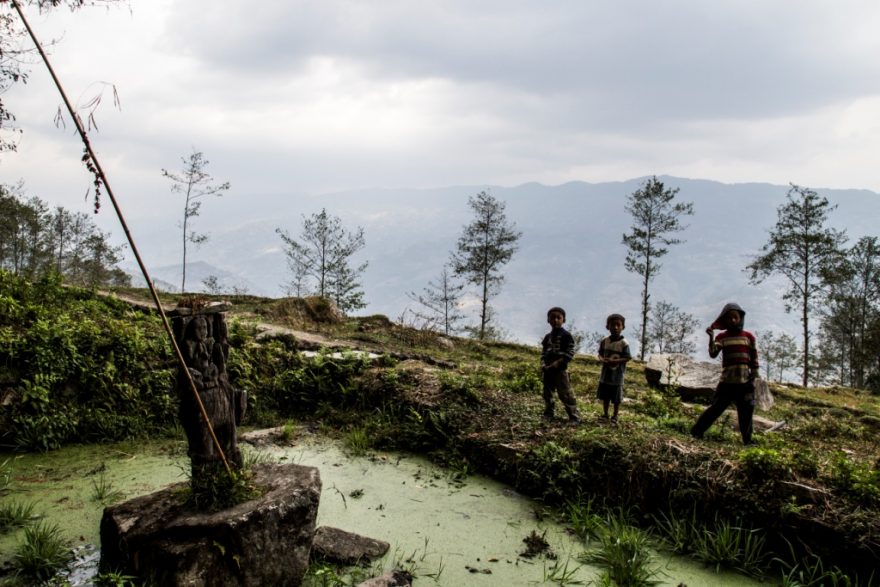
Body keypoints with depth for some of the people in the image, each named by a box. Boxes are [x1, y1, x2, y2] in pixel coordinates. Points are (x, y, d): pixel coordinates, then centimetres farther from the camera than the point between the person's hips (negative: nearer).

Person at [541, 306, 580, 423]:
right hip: (547, 370, 7)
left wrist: (555, 364, -20)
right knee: (547, 393, 12)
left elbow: (569, 354, -13)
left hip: (560, 370, -7)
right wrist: (543, 364, -3)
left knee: (565, 394, -8)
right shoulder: (547, 337, 13)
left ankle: (574, 416, -4)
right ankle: (548, 413, 24)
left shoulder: (566, 336, -7)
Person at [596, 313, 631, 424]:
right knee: (605, 396, 16)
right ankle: (605, 414, 32)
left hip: (617, 376, -4)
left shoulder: (624, 343, -13)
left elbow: (627, 358, -14)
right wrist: (602, 360, -14)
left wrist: (615, 361, -25)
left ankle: (615, 417, 21)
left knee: (616, 399, 7)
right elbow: (600, 353, 8)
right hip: (605, 374, 4)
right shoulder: (604, 341, 0)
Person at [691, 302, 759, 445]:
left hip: (745, 382, 1)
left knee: (746, 413, 5)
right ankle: (696, 432, 3)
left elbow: (754, 358, 9)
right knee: (716, 408, -4)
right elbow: (713, 354, -11)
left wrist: (754, 377, 5)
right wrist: (711, 338, -24)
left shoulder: (749, 336, 6)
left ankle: (747, 441, 15)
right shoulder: (721, 337, 3)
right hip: (727, 381, -1)